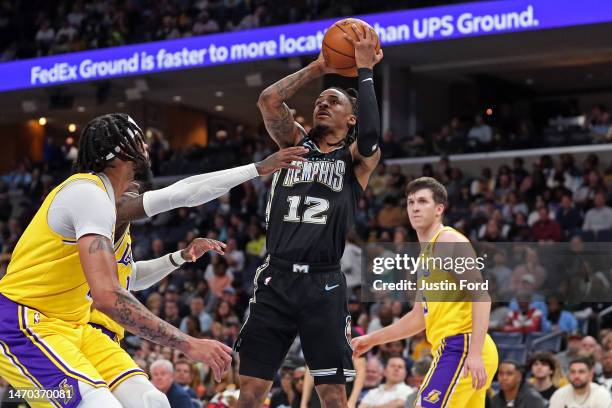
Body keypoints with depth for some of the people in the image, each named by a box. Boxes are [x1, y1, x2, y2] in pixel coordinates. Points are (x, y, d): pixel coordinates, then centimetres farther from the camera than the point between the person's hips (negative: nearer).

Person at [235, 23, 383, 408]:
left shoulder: (357, 158, 7)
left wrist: (365, 71, -9)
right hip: (276, 279, 3)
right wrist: (318, 68, 4)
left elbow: (370, 135, -17)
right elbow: (269, 100, 0)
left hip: (323, 285, -2)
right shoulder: (295, 142, 15)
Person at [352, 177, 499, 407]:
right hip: (454, 348, 10)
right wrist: (372, 339, 31)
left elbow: (481, 296, -16)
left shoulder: (450, 241, -7)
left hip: (461, 345, -10)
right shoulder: (426, 253, 23)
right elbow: (420, 317, 30)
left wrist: (475, 353, -25)